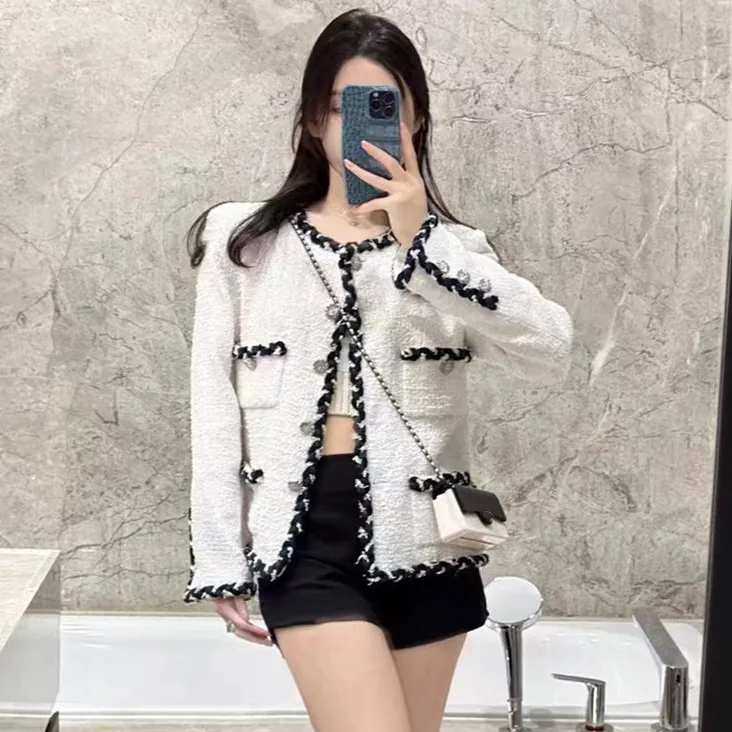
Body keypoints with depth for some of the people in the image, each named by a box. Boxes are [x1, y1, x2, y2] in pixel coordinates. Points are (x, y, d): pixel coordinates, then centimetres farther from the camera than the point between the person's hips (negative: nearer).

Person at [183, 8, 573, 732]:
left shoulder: (450, 247, 8)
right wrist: (220, 560, 1)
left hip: (422, 532, 2)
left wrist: (421, 239, -15)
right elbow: (215, 406, 5)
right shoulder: (244, 241, 6)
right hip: (307, 534, -2)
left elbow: (550, 353, -10)